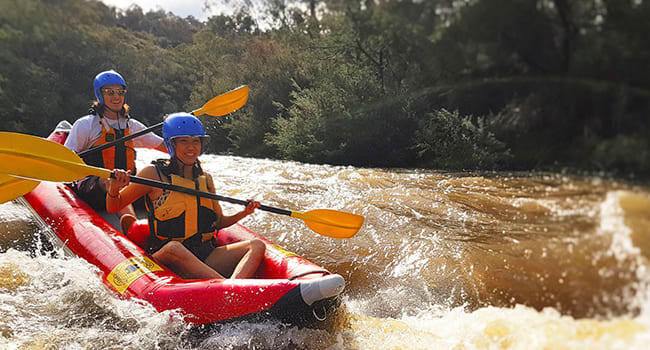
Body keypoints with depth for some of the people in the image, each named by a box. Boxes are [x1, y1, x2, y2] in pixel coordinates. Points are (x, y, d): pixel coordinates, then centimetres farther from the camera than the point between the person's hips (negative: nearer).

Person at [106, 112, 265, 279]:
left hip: (206, 258, 5)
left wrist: (243, 213, 6)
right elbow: (113, 208, 5)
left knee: (257, 245, -17)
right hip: (165, 258, -5)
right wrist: (114, 189, -17)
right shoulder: (154, 173, 1)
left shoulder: (205, 179, 16)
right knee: (173, 247, -39)